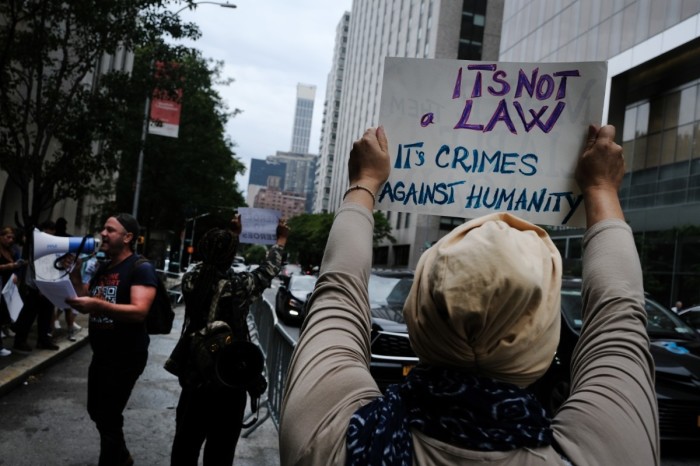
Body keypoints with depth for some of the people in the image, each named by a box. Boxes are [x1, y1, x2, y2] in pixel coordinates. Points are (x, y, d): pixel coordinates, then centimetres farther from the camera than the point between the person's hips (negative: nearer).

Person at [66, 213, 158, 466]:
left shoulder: (141, 268, -16)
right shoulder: (102, 268, 11)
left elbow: (139, 311, -28)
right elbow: (86, 299, 15)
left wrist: (97, 305, -40)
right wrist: (75, 275, -1)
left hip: (126, 357, -9)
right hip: (101, 354, 9)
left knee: (109, 417, -2)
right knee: (96, 411, 20)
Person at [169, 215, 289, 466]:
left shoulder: (191, 280, -7)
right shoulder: (239, 285, -16)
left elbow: (208, 261, 15)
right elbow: (268, 270, 3)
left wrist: (232, 234, 27)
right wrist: (281, 239, 21)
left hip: (193, 377, 4)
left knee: (185, 443, 15)